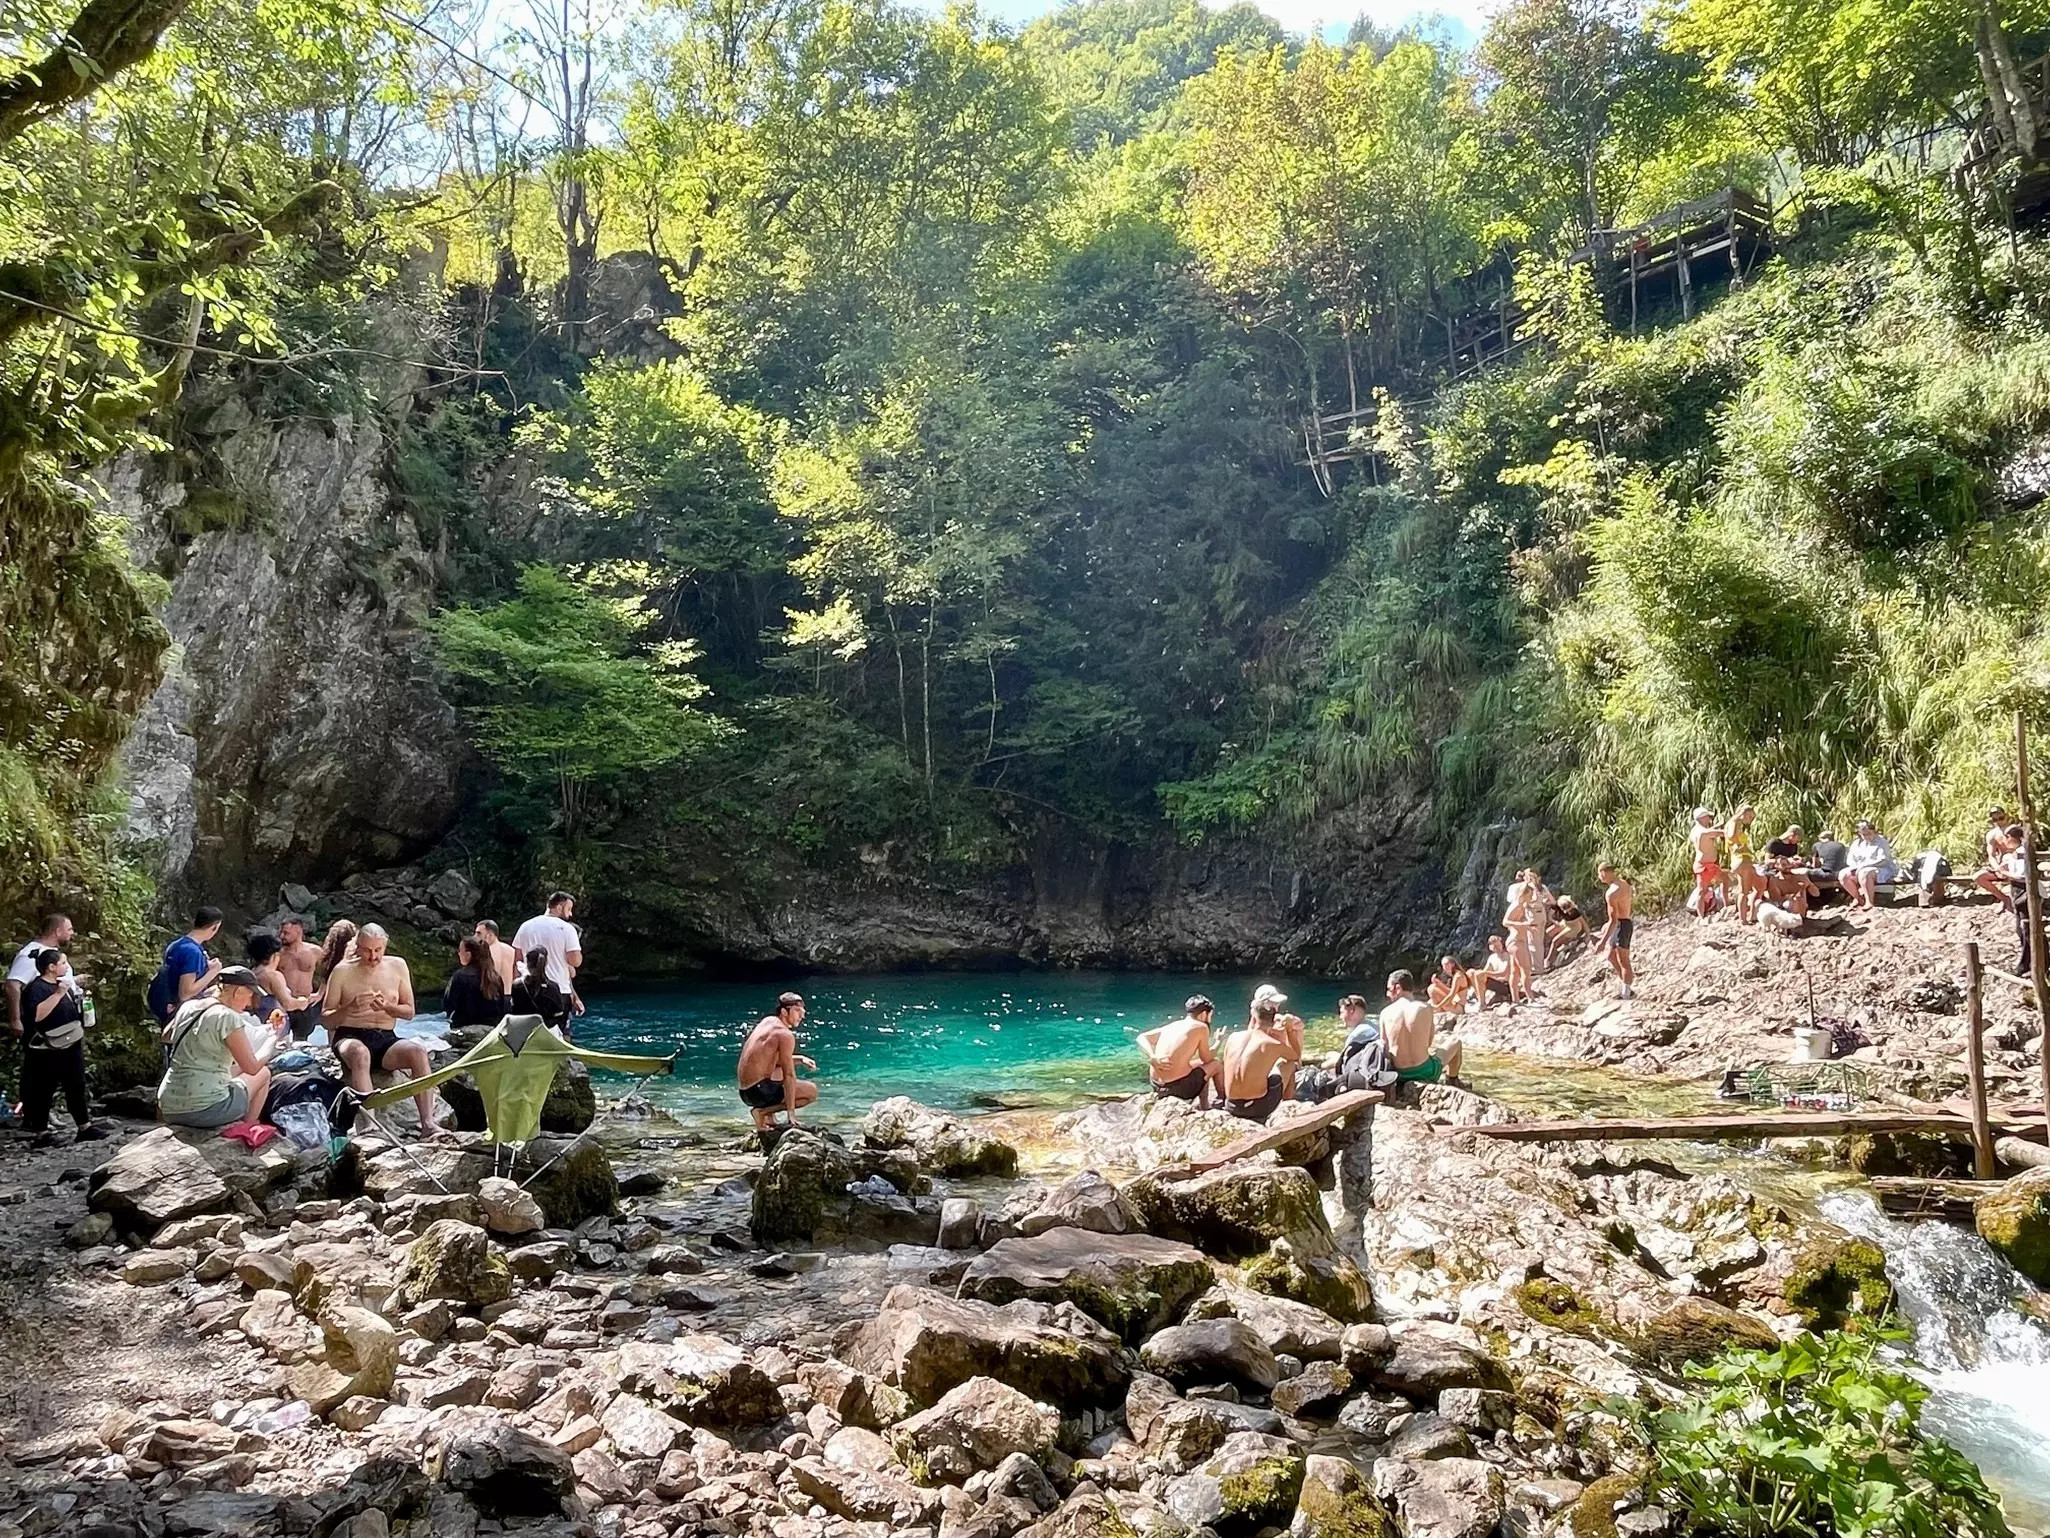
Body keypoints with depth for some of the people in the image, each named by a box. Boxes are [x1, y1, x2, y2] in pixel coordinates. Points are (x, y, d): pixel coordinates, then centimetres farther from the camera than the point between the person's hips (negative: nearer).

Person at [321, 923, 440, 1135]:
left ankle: (428, 1123, -35)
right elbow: (325, 1020, 2)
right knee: (360, 1052, -40)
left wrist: (386, 1006, -10)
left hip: (386, 1039, 3)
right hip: (350, 1036, -3)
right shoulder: (342, 971, 1)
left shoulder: (397, 967, 8)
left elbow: (409, 1012, 10)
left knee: (419, 1051, -29)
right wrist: (350, 1008, -18)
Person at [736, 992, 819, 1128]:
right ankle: (762, 1112, -4)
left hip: (744, 1092, 9)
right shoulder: (785, 1035, -15)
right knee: (812, 1090, -3)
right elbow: (789, 1076, -16)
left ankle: (769, 1117, 18)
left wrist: (800, 1060, 12)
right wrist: (791, 1113, -15)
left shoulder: (768, 1021, 11)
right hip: (758, 1091, -9)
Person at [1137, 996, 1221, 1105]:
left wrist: (1153, 1059, -6)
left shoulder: (1172, 1025, 13)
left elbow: (1142, 1038, 8)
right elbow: (1206, 1059, 5)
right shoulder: (1201, 1027, -3)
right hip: (1178, 1086, -6)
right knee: (1215, 1064, 19)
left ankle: (1203, 1105, 32)